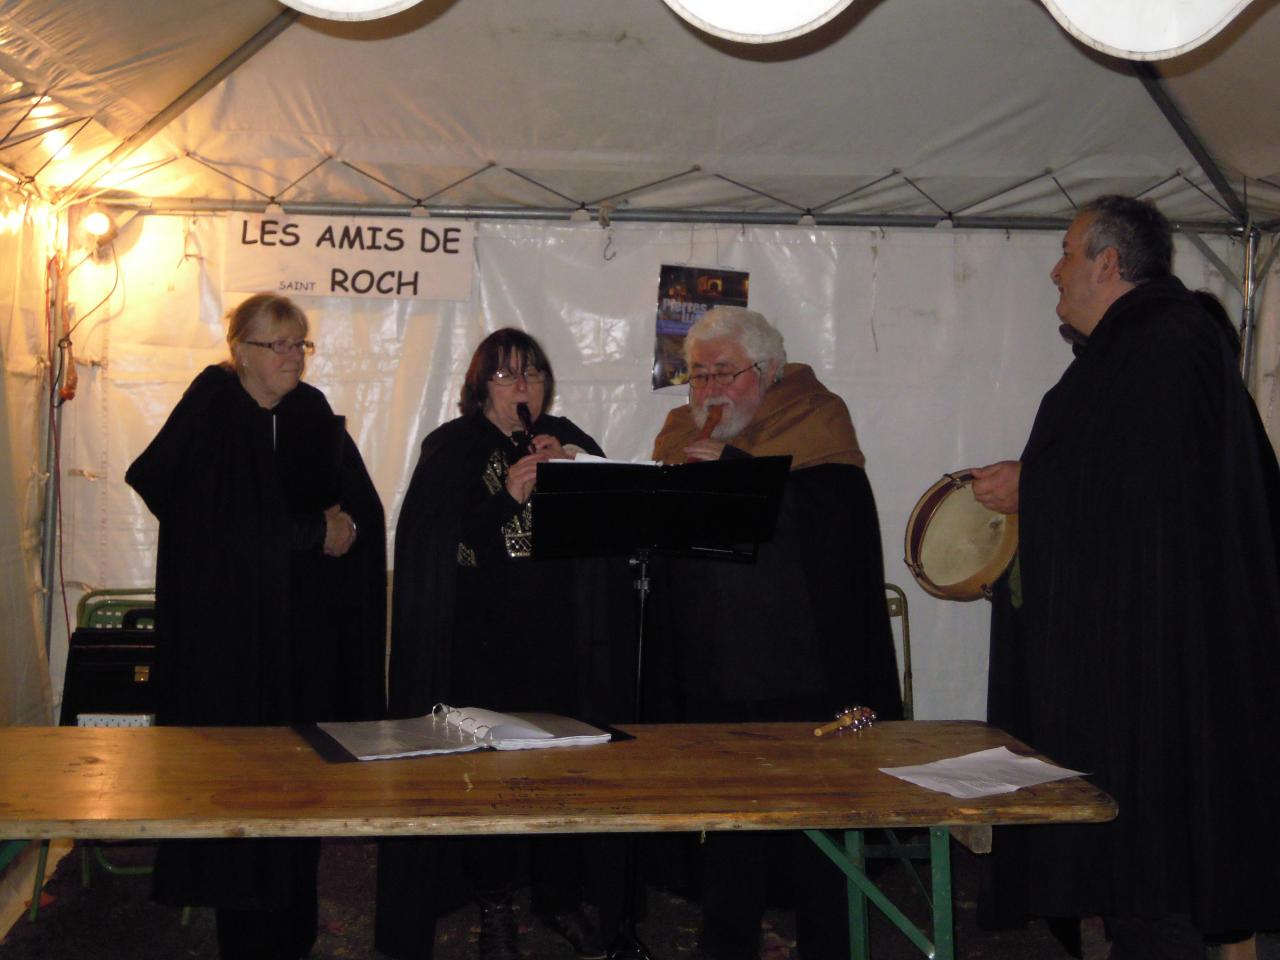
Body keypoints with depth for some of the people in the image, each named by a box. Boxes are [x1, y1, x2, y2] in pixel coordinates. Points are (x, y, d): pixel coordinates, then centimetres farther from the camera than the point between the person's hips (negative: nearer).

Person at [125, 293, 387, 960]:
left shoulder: (313, 414, 9)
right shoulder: (211, 413, -6)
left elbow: (363, 511, 6)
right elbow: (223, 523, -16)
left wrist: (339, 527, -15)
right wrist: (315, 533, -7)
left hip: (303, 627, 5)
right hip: (229, 628, -4)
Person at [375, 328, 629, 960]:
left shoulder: (569, 441, 12)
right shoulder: (452, 448, 2)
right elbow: (434, 539, -9)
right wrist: (508, 497, -19)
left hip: (560, 634, 3)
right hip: (481, 640, -2)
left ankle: (562, 895, 19)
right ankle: (493, 905, 14)